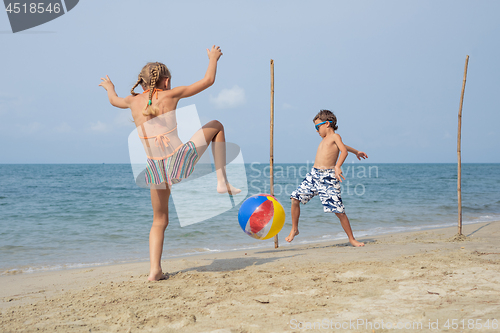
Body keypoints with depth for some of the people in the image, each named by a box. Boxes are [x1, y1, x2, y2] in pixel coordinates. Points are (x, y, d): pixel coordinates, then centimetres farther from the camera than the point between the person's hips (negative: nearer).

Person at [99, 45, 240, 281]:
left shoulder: (134, 101, 9)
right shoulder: (170, 95, 0)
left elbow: (114, 100, 34)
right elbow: (208, 80, 8)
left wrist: (109, 87, 56)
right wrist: (213, 58, 25)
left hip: (155, 168, 4)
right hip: (180, 160, -3)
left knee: (159, 221, 21)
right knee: (216, 126, 19)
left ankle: (154, 270, 9)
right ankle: (222, 182, 10)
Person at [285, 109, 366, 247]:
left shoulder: (335, 136, 2)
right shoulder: (325, 139, 23)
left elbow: (343, 150, -16)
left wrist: (337, 166, -33)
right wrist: (356, 152, 54)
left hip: (328, 178, -7)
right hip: (313, 175, 7)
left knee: (339, 211, -8)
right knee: (295, 198, -5)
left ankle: (351, 239, 7)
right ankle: (294, 229, 13)